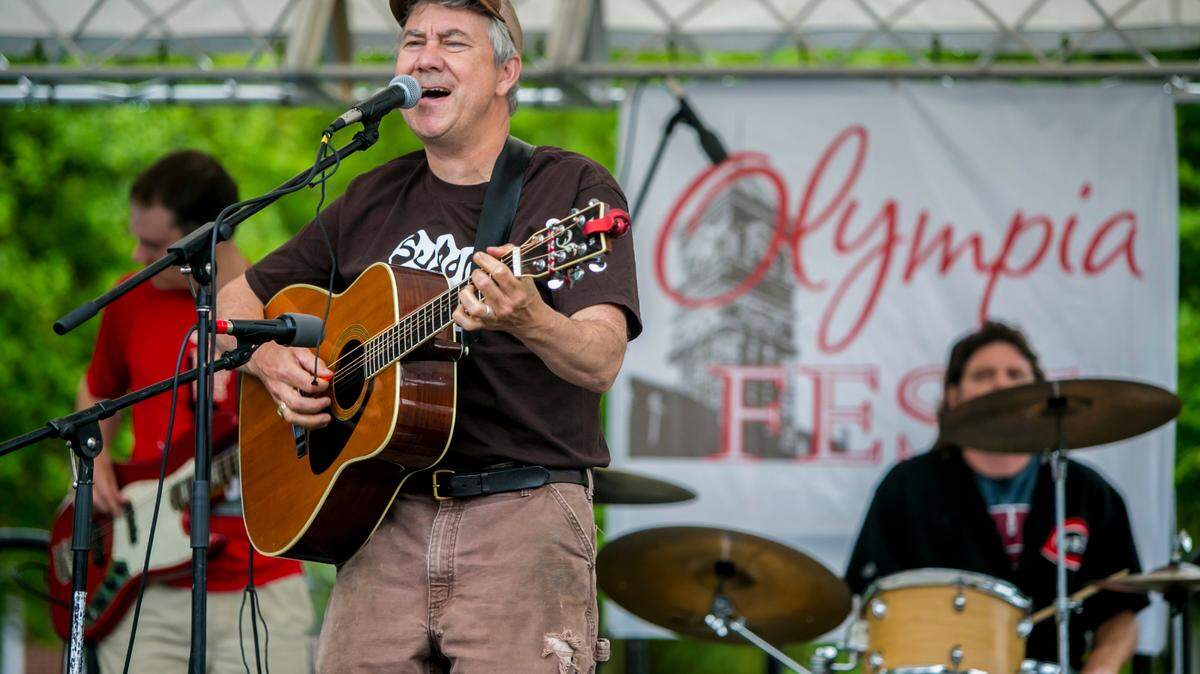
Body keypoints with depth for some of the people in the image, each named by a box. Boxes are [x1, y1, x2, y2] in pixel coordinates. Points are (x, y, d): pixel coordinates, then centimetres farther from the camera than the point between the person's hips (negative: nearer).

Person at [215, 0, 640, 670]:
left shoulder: (573, 189, 1)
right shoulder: (374, 202, 16)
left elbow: (601, 362, -13)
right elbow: (235, 303, 25)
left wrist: (529, 323, -35)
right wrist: (269, 360, 2)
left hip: (524, 513, -4)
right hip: (390, 519, 4)